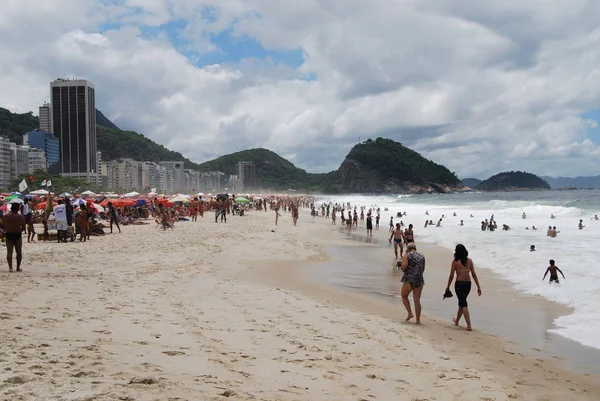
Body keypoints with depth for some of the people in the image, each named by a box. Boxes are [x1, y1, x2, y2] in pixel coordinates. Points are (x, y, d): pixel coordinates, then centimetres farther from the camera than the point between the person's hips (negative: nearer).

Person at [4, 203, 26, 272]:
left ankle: (10, 267, -9)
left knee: (9, 252, 2)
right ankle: (18, 267, 12)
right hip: (18, 235, -1)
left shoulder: (5, 216, -4)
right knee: (19, 252, 10)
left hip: (8, 234, 1)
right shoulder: (21, 216, -6)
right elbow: (23, 228, -1)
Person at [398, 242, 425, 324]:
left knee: (404, 296, 17)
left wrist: (400, 264, 6)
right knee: (417, 300, 8)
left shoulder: (407, 255, -4)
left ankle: (410, 313, 4)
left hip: (409, 280, -4)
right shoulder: (422, 256, 11)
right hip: (419, 280, 4)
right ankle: (418, 320, 7)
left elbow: (403, 267, -15)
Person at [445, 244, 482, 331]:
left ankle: (469, 325, -11)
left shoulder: (455, 262, -8)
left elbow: (451, 276, -4)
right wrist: (478, 286, 7)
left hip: (459, 284, -5)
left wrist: (448, 287, 8)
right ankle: (457, 321, 40)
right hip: (468, 284, 5)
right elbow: (474, 274, 3)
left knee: (463, 304, -2)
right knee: (462, 302, 22)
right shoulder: (469, 261, 2)